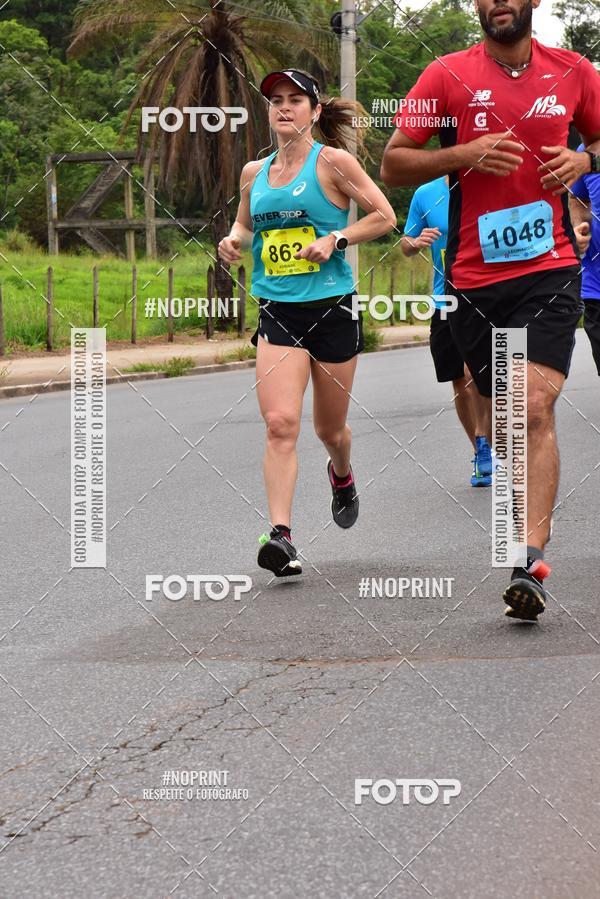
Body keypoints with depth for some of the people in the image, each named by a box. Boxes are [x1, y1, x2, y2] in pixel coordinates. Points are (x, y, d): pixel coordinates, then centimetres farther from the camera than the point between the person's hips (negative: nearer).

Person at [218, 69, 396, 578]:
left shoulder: (332, 162, -5)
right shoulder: (254, 172, 9)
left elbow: (384, 216, -3)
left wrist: (335, 239, -15)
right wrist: (234, 241, 3)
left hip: (332, 307, -2)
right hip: (277, 311, 2)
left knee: (329, 427, 12)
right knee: (280, 423, -16)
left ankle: (342, 475, 48)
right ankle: (281, 535, -20)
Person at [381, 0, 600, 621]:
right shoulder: (448, 76, 2)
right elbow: (392, 164, 2)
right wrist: (465, 154, -13)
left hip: (549, 270, -1)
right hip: (474, 275, 1)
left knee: (536, 408, -17)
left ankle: (531, 562, -22)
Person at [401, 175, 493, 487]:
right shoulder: (425, 195, 3)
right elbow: (406, 245, 13)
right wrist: (417, 242, -9)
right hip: (445, 301, 3)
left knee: (475, 371, -24)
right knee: (460, 385, 10)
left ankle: (484, 441, -9)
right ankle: (481, 451, 27)